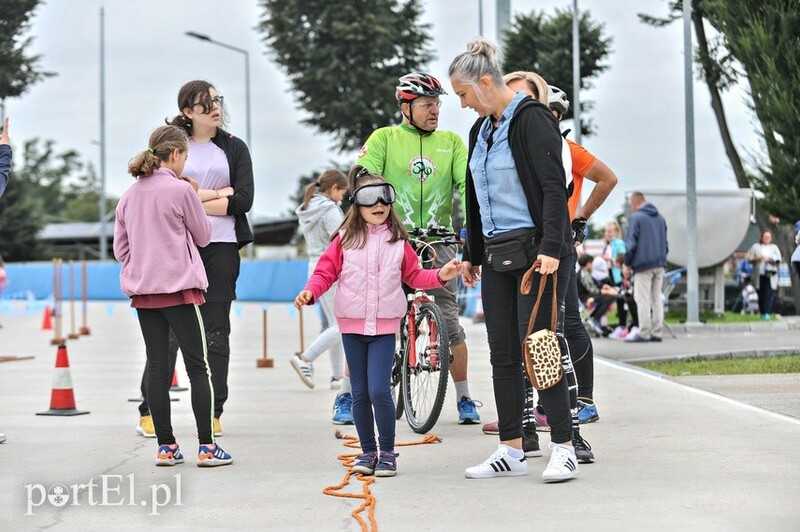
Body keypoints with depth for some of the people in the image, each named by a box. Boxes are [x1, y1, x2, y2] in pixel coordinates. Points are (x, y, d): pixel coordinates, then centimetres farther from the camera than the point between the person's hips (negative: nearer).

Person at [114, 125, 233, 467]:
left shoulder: (129, 195, 9)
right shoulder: (180, 190, -9)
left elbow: (120, 249, 12)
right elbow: (203, 236, 3)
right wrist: (196, 197, 12)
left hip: (142, 290, 5)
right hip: (179, 287, -5)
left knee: (157, 366, 7)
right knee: (197, 366, 0)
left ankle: (165, 446, 8)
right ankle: (207, 447, -1)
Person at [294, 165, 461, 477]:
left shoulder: (398, 241, 5)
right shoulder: (344, 240, 2)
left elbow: (414, 276, 15)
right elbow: (326, 272, 2)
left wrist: (441, 275, 1)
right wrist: (310, 292, -15)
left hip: (385, 326, -1)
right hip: (352, 325, 1)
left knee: (379, 390, -11)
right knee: (360, 393, 6)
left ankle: (387, 453, 3)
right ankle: (367, 451, 19)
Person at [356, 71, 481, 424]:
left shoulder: (451, 142, 11)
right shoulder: (384, 138, 5)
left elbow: (467, 184, 0)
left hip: (438, 242, 1)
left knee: (449, 323, -1)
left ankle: (464, 399, 12)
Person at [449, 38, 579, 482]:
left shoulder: (532, 119, -10)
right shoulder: (480, 129, 16)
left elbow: (554, 187, -17)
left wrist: (551, 248, -25)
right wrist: (470, 255, 22)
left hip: (537, 251, -8)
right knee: (502, 356, 6)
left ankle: (563, 448, -2)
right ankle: (511, 451, 11)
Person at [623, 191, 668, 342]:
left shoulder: (636, 217, -6)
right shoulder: (660, 218, 16)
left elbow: (631, 243, -8)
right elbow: (665, 243, 21)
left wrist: (627, 263, 1)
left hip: (643, 264, -7)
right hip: (659, 265, 7)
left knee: (642, 299, -4)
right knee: (656, 298, 9)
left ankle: (644, 333, -5)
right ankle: (656, 333, 7)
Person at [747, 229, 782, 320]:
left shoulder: (774, 247, 14)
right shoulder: (756, 247, 10)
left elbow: (778, 260, 4)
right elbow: (749, 258, 4)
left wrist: (769, 259, -12)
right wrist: (758, 259, -12)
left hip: (770, 276, 0)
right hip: (759, 275, 0)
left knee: (769, 295, -11)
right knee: (761, 295, 2)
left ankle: (767, 313, -15)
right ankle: (762, 313, 13)